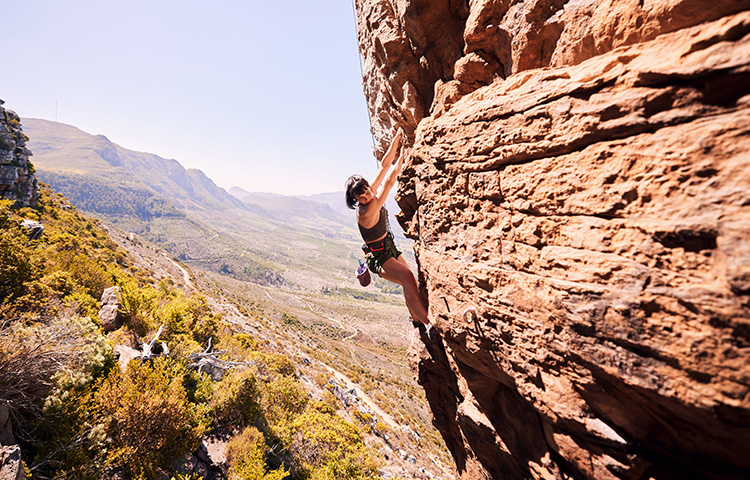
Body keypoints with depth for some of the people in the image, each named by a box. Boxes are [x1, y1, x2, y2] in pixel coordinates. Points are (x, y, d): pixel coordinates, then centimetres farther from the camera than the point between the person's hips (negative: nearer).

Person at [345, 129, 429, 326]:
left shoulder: (371, 192, -6)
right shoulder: (366, 212, -30)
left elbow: (384, 165, -7)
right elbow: (389, 182, -30)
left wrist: (397, 139, -10)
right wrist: (403, 156, -25)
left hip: (390, 249, 10)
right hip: (378, 257, -10)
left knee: (411, 284, 17)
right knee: (407, 277, -34)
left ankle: (417, 320, 36)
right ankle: (431, 323, -40)